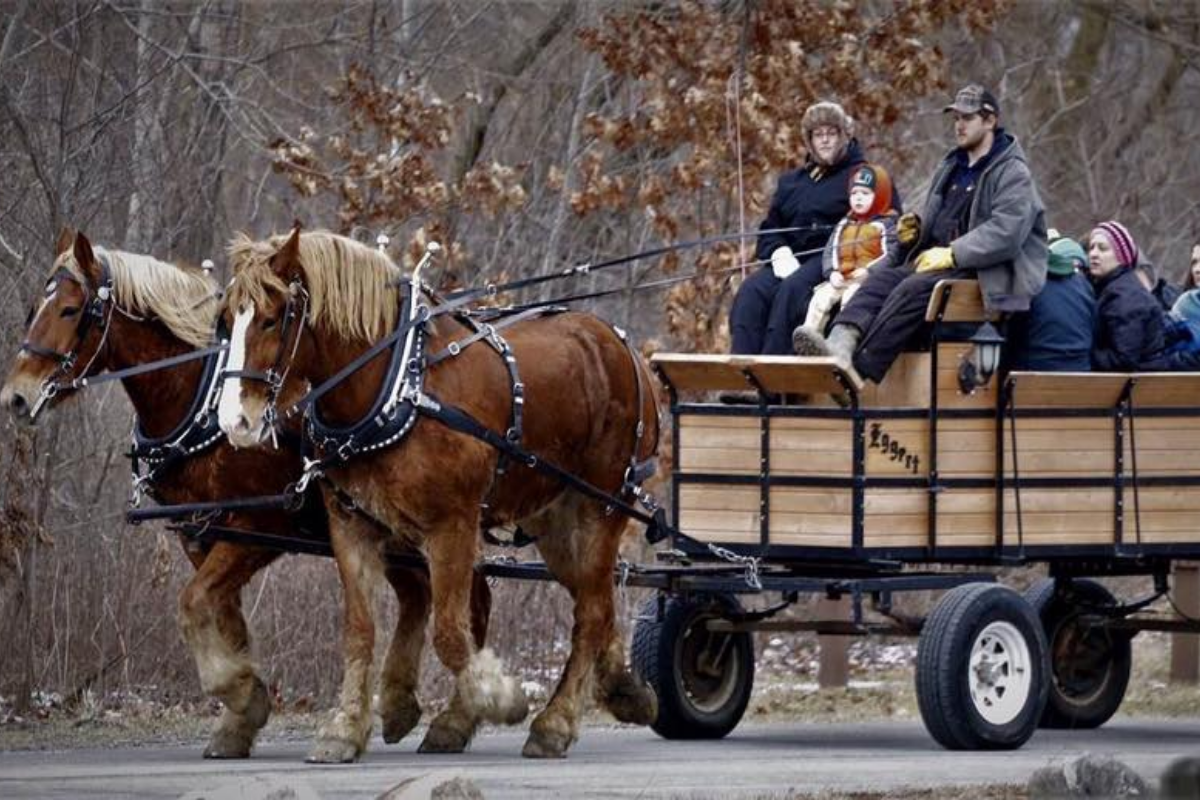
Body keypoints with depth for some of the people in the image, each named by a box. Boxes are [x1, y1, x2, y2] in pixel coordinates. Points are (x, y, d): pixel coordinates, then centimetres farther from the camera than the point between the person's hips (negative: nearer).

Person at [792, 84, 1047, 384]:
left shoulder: (1013, 174, -4)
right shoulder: (950, 170, 24)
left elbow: (1007, 234, -18)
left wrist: (952, 255, -21)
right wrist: (916, 232, 10)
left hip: (983, 274, -8)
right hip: (938, 265, 8)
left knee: (914, 290, -31)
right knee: (881, 280, -18)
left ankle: (860, 370, -43)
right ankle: (840, 344, -44)